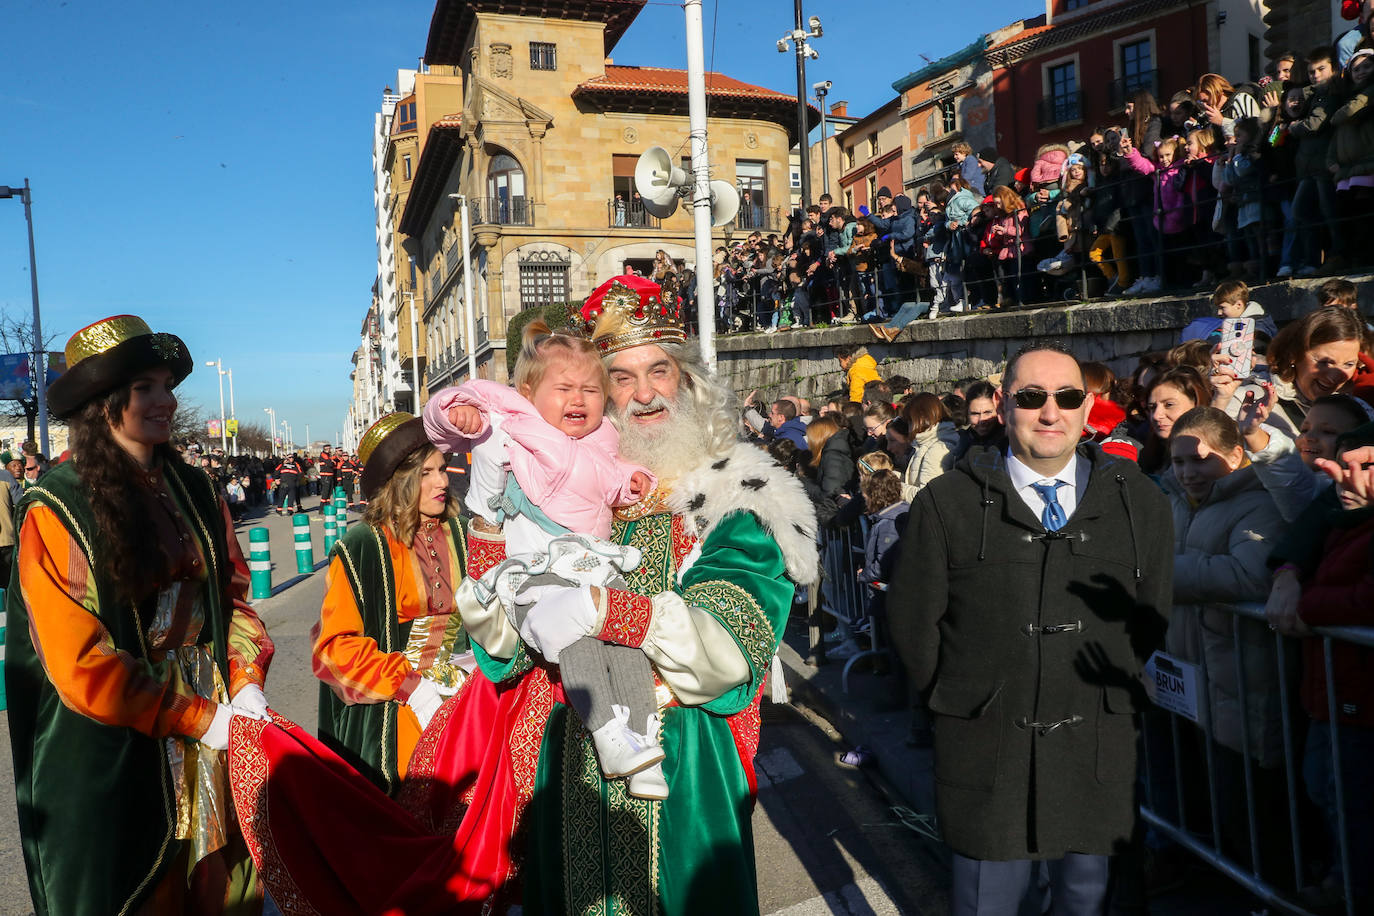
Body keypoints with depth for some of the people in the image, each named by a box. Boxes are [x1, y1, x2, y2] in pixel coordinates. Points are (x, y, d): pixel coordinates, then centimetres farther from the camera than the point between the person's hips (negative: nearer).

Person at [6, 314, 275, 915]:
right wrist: (199, 718, -15)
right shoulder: (54, 511, -13)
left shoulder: (193, 491, 4)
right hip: (115, 757, -5)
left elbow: (232, 592, 7)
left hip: (218, 734, 5)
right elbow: (81, 663, -16)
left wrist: (247, 683, -9)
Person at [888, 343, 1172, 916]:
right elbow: (914, 622, -1)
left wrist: (1118, 692, 5)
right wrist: (959, 699, 1)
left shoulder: (1137, 501, 4)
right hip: (986, 750, -2)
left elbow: (1155, 614, 10)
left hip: (1099, 754, 2)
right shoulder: (947, 503, -5)